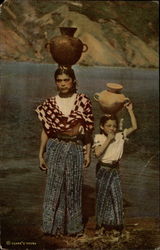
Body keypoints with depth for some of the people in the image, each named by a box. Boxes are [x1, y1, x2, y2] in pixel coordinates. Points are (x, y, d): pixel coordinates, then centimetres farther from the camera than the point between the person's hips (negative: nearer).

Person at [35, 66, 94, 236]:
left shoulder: (83, 101, 0)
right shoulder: (50, 104, 1)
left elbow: (88, 129, 3)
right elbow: (45, 130, 4)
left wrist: (88, 152, 2)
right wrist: (41, 154, 3)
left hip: (75, 149, 0)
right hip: (55, 147, 0)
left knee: (73, 187, 7)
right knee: (54, 186, 2)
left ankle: (72, 226, 22)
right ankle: (53, 225, 15)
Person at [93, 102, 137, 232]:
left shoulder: (120, 136, 0)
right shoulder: (99, 138, -9)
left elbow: (134, 127, -4)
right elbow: (98, 153, -24)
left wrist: (130, 110, -7)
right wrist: (108, 140, -21)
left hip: (115, 170, 3)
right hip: (103, 170, -3)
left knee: (116, 195, 4)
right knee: (102, 196, 8)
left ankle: (116, 222, 19)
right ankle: (101, 223, 23)